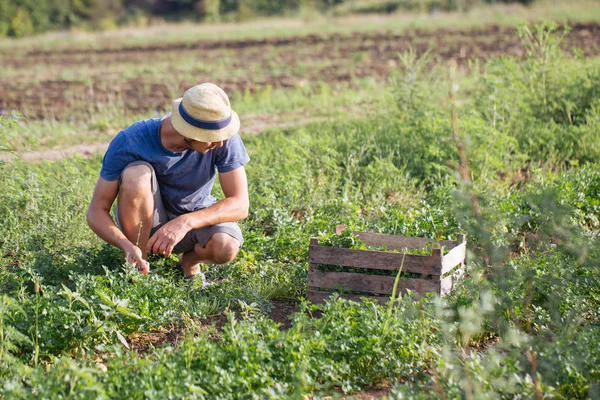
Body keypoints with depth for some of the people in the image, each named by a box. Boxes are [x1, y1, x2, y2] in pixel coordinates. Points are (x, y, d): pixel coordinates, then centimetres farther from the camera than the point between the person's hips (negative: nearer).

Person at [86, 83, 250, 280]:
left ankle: (191, 259, 4)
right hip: (146, 221, 0)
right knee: (136, 173, -33)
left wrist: (185, 223, -42)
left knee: (226, 247, -34)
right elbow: (96, 210, -23)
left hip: (195, 218, 1)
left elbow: (240, 204, -26)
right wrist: (126, 245, -43)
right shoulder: (130, 141, -27)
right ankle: (138, 268, -15)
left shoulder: (225, 139, -24)